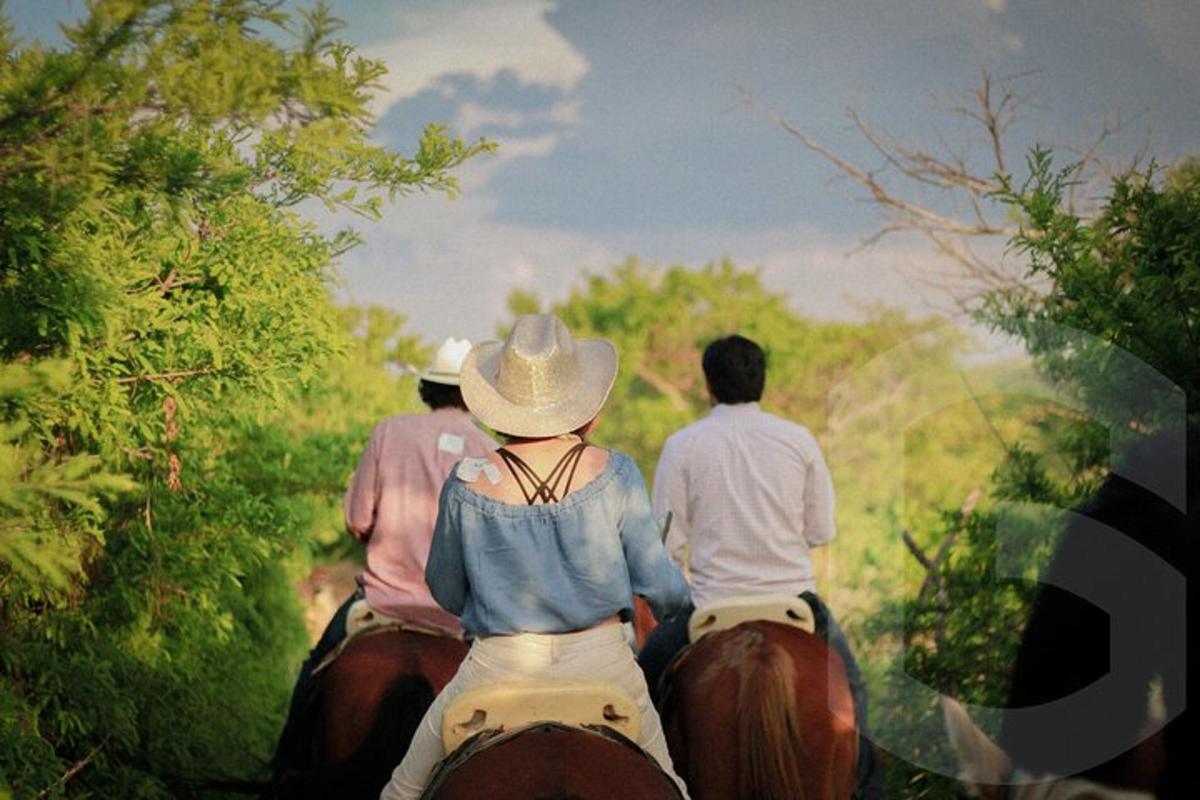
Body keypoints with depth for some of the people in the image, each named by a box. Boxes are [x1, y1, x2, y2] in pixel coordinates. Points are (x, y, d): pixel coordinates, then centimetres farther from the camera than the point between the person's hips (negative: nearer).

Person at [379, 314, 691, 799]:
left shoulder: (468, 484, -9)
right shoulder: (614, 474, -10)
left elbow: (447, 594, 4)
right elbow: (660, 584, -4)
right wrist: (675, 604, 20)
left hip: (499, 668, 0)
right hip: (602, 661, 1)